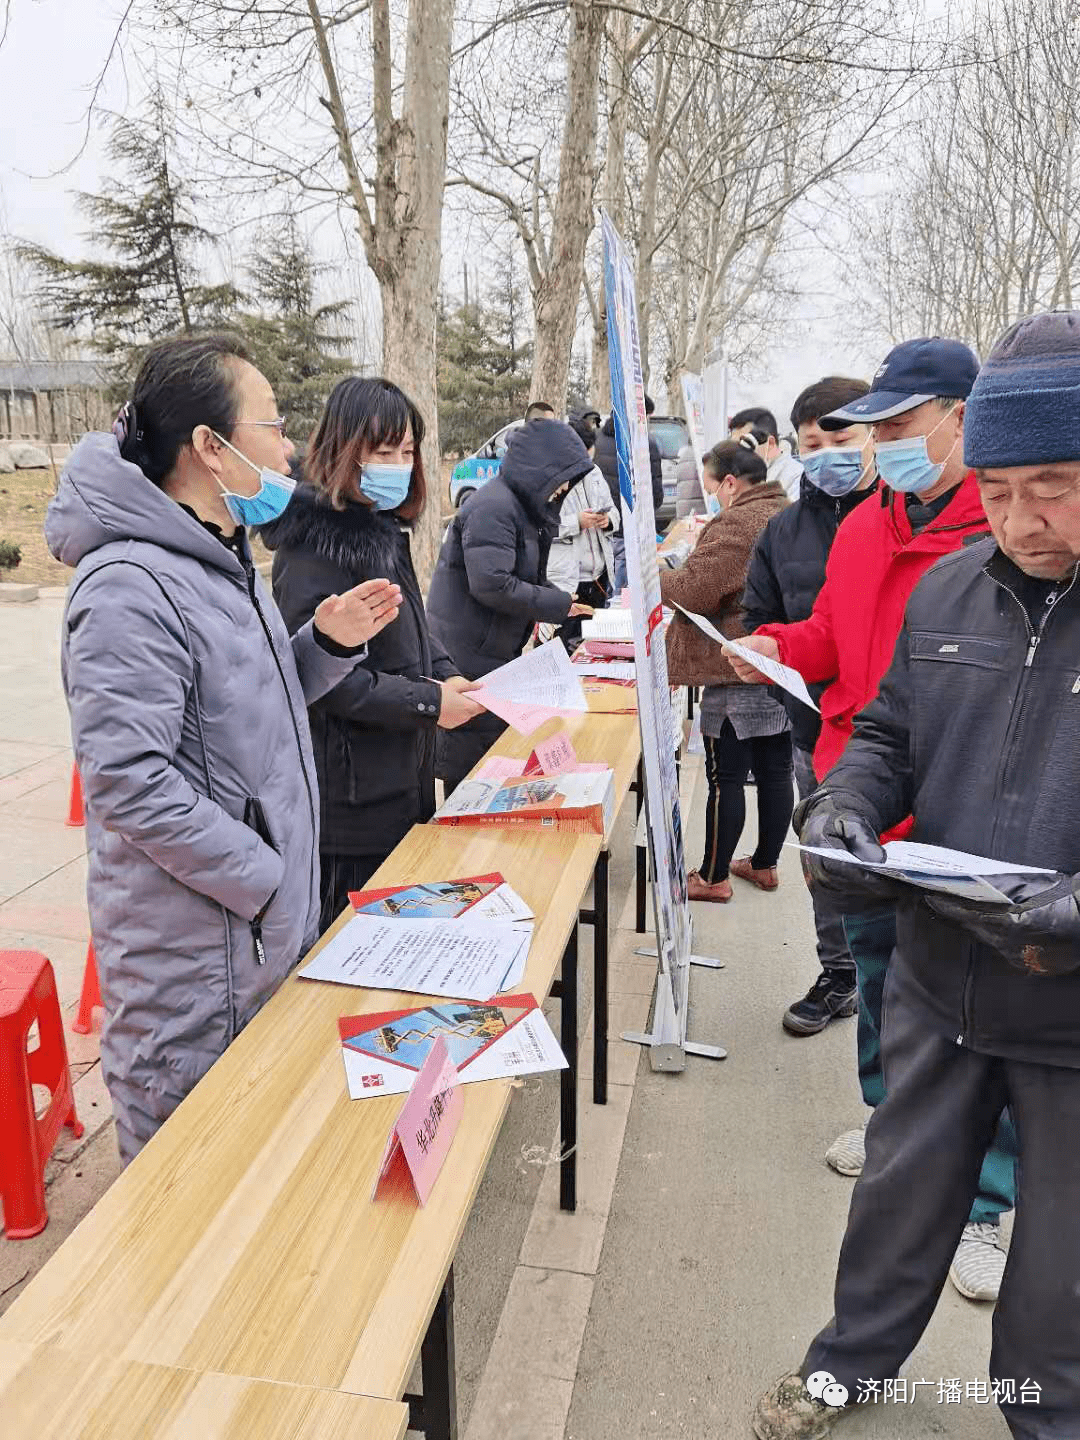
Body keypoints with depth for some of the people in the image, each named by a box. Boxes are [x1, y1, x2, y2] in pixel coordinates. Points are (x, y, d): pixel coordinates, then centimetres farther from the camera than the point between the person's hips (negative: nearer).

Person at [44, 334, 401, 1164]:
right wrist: (270, 881, -20)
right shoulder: (130, 589, -22)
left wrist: (327, 644, 0)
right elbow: (128, 784, -26)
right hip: (193, 955, -9)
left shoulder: (223, 557, 10)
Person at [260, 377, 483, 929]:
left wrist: (447, 675, 3)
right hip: (350, 796, -9)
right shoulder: (317, 542, -17)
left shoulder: (383, 529, 12)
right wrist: (428, 703, -19)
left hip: (396, 784, 9)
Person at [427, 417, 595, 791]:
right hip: (467, 656, -10)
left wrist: (565, 600, 4)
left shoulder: (523, 504, 14)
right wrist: (558, 606, -18)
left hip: (495, 652, 10)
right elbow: (491, 584, -27)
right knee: (470, 759, -1)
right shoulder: (494, 507, -19)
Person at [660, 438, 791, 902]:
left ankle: (713, 877, 12)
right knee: (775, 769, 15)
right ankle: (765, 864, 28)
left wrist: (653, 576, -2)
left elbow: (693, 590, -20)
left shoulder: (735, 525, -17)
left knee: (725, 777, 1)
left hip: (738, 673, -9)